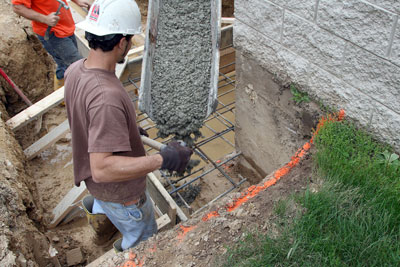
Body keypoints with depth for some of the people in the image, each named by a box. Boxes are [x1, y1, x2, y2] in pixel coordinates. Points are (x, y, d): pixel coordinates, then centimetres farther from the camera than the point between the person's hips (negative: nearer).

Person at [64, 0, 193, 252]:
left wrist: (128, 129, 15)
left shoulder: (75, 70, -10)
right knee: (144, 243, 20)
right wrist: (161, 160, -43)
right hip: (120, 193, -8)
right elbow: (101, 169, -41)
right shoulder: (106, 96, -40)